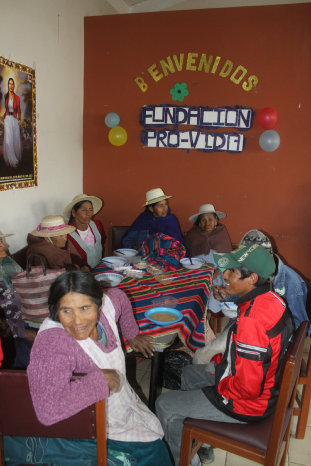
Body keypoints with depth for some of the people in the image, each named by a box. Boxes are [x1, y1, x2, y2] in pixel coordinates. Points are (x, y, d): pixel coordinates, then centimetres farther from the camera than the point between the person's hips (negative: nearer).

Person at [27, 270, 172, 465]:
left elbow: (120, 298, 8)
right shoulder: (51, 342, -36)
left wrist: (132, 334, 21)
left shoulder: (107, 304, -18)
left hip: (124, 400, 6)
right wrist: (100, 380, -36)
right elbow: (48, 410, -47)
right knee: (151, 449, -6)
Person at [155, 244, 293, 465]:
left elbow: (249, 387, -31)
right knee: (189, 374, 26)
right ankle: (202, 447, 38)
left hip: (249, 404, -9)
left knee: (165, 405, 1)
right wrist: (221, 362, 5)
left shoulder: (251, 321, -36)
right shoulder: (272, 299, -6)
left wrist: (221, 385, -12)